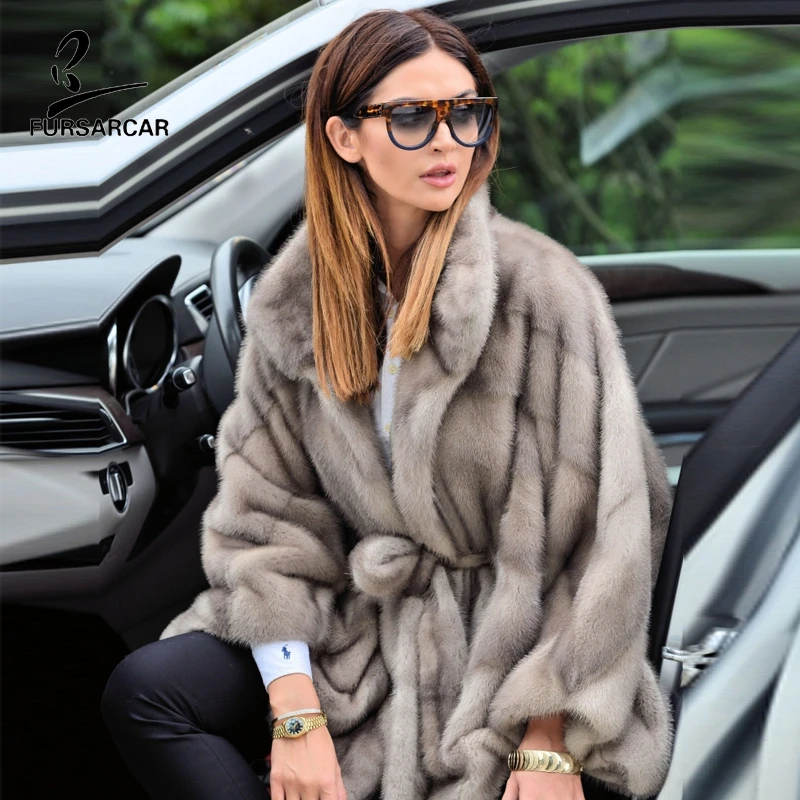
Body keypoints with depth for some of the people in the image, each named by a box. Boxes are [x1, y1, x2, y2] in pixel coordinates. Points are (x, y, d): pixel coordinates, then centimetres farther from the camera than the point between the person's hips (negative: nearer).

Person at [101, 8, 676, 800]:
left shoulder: (542, 290, -13)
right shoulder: (298, 295, 0)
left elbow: (588, 543, -13)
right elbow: (268, 506, 0)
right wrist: (297, 714, -11)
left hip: (504, 639, -5)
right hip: (362, 617, 5)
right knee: (142, 692, -16)